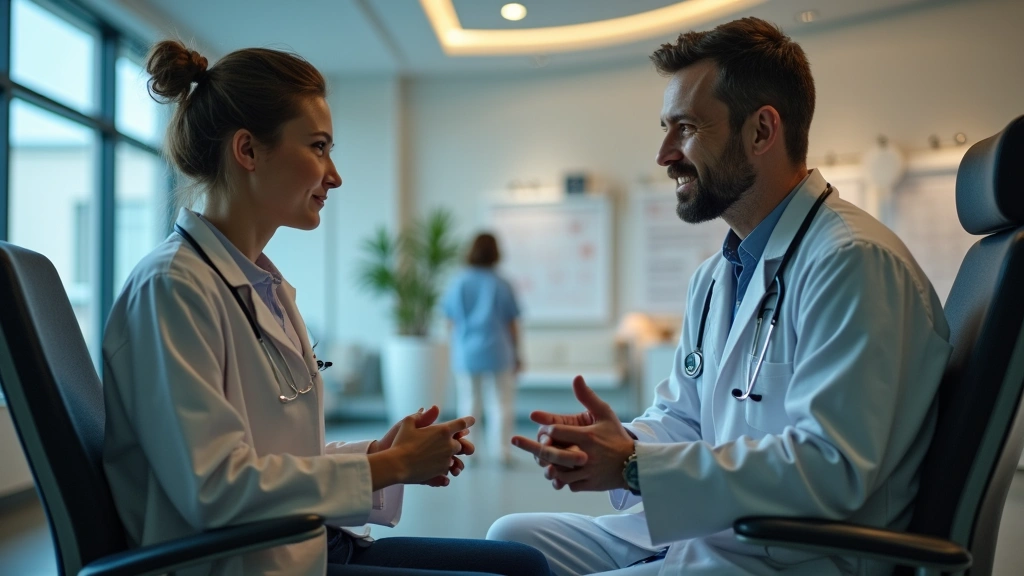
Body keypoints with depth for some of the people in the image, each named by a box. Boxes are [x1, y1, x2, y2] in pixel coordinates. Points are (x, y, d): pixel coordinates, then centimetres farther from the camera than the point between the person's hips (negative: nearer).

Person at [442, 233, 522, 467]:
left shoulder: (457, 284, 0)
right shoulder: (502, 285, -5)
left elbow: (452, 322, 4)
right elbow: (512, 325, -1)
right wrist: (516, 355, 9)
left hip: (466, 353, 2)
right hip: (497, 353, -2)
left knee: (468, 405, 12)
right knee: (501, 403, 6)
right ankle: (501, 450, 6)